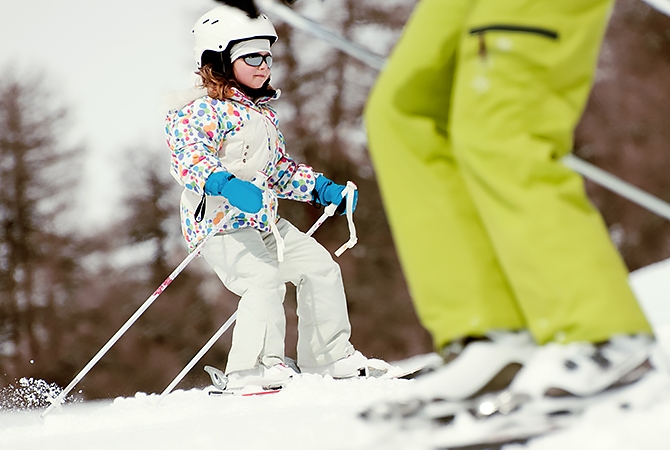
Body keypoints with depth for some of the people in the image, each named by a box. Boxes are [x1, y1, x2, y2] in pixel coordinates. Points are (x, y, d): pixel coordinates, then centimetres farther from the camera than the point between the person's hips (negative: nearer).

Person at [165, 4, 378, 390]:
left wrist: (323, 190, 17)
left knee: (320, 267, 9)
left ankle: (328, 355, 20)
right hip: (220, 223, -9)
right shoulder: (207, 112, -12)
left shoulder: (264, 114, 18)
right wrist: (226, 185, -45)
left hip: (265, 221, 9)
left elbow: (279, 169, 28)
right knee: (265, 278, -28)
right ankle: (252, 367, -22)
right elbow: (187, 155, -29)